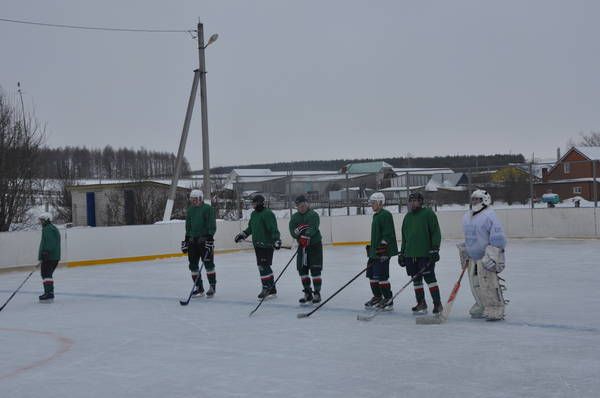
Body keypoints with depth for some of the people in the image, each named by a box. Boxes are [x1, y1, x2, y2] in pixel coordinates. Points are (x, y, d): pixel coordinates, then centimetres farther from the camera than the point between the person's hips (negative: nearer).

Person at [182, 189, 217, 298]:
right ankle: (199, 288, 14)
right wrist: (186, 240, 17)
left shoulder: (208, 208, -6)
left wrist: (210, 238, -19)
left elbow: (212, 225, -11)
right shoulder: (190, 210, 14)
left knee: (208, 264, -5)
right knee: (193, 265, 5)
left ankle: (212, 287, 4)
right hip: (193, 240, 6)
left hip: (205, 240, -6)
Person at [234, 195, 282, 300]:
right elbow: (250, 228, 28)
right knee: (262, 267, 10)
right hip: (257, 245, 9)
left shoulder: (268, 214, -13)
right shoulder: (254, 214, 15)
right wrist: (243, 234, 20)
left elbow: (273, 228, -21)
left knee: (264, 266, -10)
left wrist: (276, 240, -31)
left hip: (267, 245, -9)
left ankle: (267, 288, -3)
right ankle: (272, 289, 16)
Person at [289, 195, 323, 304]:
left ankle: (317, 293, 3)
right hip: (302, 246, 5)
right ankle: (308, 293, 15)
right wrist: (299, 229, -25)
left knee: (315, 269, -5)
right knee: (302, 269, 4)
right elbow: (292, 231, -5)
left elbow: (313, 228, -25)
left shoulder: (313, 215, -9)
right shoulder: (294, 217, 7)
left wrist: (306, 236, -40)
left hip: (315, 245, -5)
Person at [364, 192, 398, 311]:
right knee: (372, 274, 14)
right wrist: (371, 249, 27)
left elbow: (387, 234, -20)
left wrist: (383, 248, -23)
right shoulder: (376, 216, 19)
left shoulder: (385, 215, -13)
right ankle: (377, 297, 25)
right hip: (375, 251, 11)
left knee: (381, 276, -10)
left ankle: (388, 300, -3)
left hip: (383, 251, -10)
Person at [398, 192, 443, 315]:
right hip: (410, 254, 7)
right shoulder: (407, 217, 17)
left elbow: (436, 232, -8)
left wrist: (435, 249, -14)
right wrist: (402, 253, 20)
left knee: (429, 278, -8)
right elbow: (404, 237, 22)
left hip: (426, 254, -7)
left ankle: (437, 304, -4)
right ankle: (421, 304, 19)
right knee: (416, 280, 9)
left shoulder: (428, 213, -4)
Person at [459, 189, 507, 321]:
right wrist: (464, 252, 26)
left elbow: (498, 238, -16)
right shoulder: (467, 217, 14)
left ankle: (496, 310, -4)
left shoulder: (489, 215, -11)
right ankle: (481, 307, 25)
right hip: (472, 258, 8)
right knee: (475, 285, 11)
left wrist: (492, 256, -21)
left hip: (486, 258, -8)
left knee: (489, 284, -11)